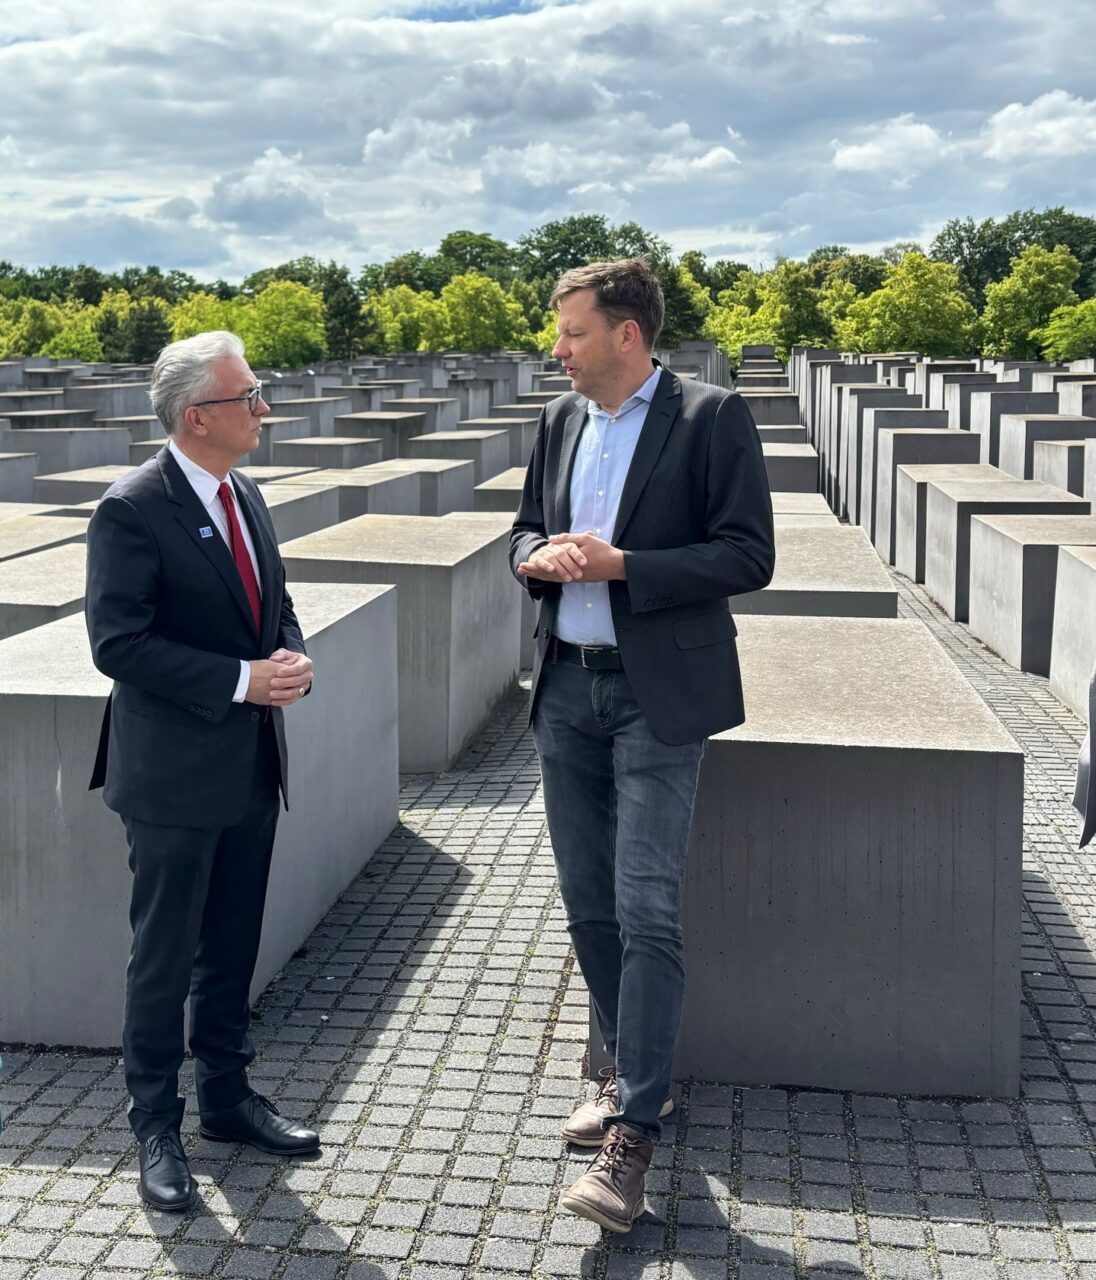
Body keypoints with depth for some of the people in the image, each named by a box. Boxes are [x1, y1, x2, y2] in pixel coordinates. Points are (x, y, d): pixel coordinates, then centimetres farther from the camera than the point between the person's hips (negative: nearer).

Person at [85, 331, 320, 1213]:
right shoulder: (132, 511, -16)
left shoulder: (245, 497, 8)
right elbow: (119, 643, -20)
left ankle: (228, 1097, 35)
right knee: (164, 957, 7)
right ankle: (157, 1127, 23)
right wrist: (242, 680, -23)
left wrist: (291, 657, -5)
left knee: (233, 947, 19)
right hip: (175, 775, -7)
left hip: (252, 767, 7)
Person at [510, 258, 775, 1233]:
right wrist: (538, 556, -4)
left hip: (657, 694, -6)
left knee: (647, 912, -9)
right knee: (589, 906, 13)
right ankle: (633, 1072, 31)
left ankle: (635, 1131, 0)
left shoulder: (711, 418, -8)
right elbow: (528, 527, 20)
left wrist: (619, 563, -19)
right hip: (567, 687, 7)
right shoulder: (561, 420, 11)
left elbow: (748, 556, -11)